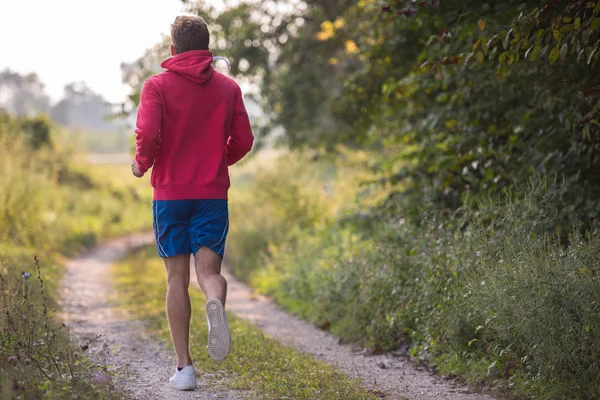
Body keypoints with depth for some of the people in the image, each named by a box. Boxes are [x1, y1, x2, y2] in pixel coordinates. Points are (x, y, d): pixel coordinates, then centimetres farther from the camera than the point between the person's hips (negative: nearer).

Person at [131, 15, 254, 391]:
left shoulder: (158, 86, -2)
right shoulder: (229, 87, 6)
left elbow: (148, 135, -15)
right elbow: (243, 140, 5)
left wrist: (142, 164, 5)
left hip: (170, 193, -1)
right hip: (214, 192, 1)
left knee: (177, 278, 5)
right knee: (209, 269, 3)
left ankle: (184, 367, 4)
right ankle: (216, 303, -35)